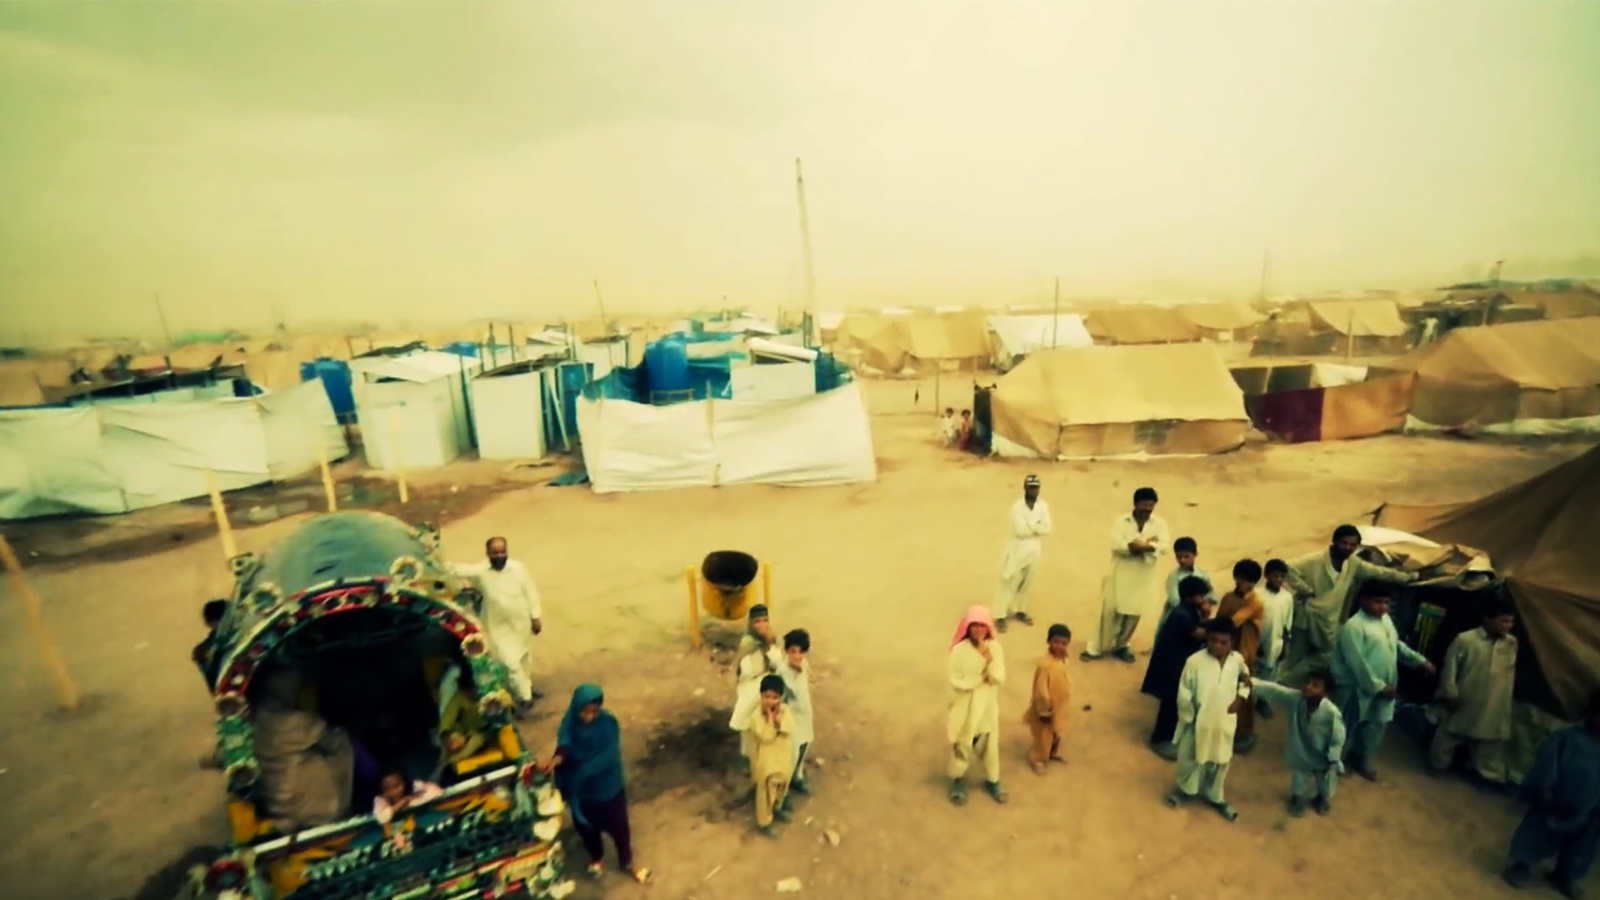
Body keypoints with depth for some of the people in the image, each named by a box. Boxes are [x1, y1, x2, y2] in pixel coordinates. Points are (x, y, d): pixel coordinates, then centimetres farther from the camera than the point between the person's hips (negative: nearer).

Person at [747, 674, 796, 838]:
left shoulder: (785, 711, -10)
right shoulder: (756, 717, -25)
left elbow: (790, 729, -18)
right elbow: (766, 737, -30)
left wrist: (779, 721, -31)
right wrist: (770, 718, -33)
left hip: (784, 759, 5)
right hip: (766, 763, -5)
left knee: (782, 787, 26)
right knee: (766, 792, 10)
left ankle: (777, 808, 53)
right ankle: (764, 822, 31)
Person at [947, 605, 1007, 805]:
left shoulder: (995, 648, -10)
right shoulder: (959, 650, -20)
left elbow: (999, 679, -12)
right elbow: (956, 682, -19)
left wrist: (989, 660, -27)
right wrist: (981, 678, -18)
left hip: (987, 706, 3)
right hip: (964, 707, -2)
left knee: (990, 744, 17)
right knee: (961, 745, 14)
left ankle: (992, 781, 41)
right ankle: (957, 780, 38)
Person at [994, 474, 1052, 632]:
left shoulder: (1043, 506, 1)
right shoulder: (1017, 507, -15)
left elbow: (1046, 529, -6)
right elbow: (1020, 530, -23)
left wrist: (1030, 526, -18)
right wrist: (1037, 527, -11)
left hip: (1034, 550, 6)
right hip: (1017, 549, -5)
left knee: (1025, 583, 17)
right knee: (1009, 583, -3)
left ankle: (1019, 611, 33)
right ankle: (1000, 616, 2)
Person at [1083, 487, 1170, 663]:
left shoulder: (1159, 523, 2)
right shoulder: (1122, 522, -3)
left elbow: (1163, 546, -13)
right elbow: (1116, 545, -17)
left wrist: (1141, 546, -28)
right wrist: (1145, 546, -20)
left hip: (1144, 577, 2)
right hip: (1121, 574, -2)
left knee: (1133, 614, 10)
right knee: (1110, 612, -1)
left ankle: (1120, 646, 29)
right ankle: (1096, 649, 8)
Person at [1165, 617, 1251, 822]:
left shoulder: (1237, 660, -10)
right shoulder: (1195, 661, -23)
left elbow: (1245, 678, 14)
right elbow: (1184, 694, -15)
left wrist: (1242, 697, -1)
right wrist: (1188, 718, -12)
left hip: (1224, 723, 3)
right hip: (1197, 723, -3)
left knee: (1220, 762, 21)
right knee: (1190, 759, 17)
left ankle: (1215, 796, 44)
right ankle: (1186, 789, 42)